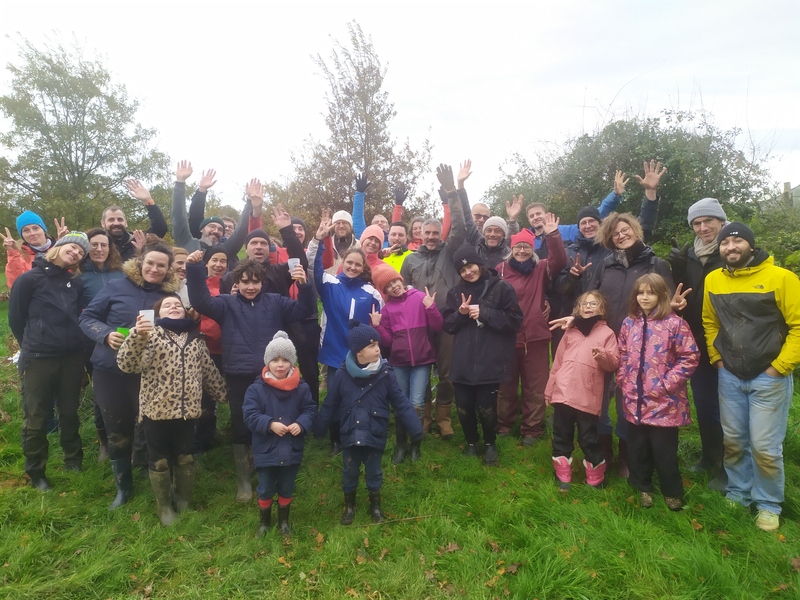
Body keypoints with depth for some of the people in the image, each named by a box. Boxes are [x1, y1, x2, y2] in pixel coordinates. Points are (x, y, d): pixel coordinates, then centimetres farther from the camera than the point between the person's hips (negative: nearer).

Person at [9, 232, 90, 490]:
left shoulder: (76, 283, 7)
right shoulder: (30, 278, -6)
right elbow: (16, 317, 0)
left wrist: (73, 342, 7)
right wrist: (33, 346, 8)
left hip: (72, 357, 4)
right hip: (38, 359, -4)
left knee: (70, 412, 16)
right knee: (36, 419, 7)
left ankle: (73, 460, 32)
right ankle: (36, 472, 22)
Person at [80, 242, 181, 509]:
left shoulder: (171, 295, 0)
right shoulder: (116, 288, -3)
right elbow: (87, 317, 2)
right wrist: (106, 334, -16)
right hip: (109, 371, 1)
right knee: (117, 431, 12)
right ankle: (123, 486, 32)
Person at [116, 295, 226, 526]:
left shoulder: (195, 338, 7)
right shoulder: (151, 333, -6)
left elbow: (209, 371, 17)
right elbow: (126, 364, -21)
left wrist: (223, 394, 21)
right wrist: (137, 335, -36)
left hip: (187, 410, 3)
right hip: (156, 409, -3)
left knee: (185, 458, 15)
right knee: (159, 461, 11)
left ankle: (185, 503, 35)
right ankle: (164, 507, 30)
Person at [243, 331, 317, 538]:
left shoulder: (301, 388, -6)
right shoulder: (256, 389, -12)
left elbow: (310, 410, -2)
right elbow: (250, 415, -14)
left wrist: (301, 424, -21)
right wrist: (270, 424, -27)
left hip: (291, 450, 2)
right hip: (266, 450, -1)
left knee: (286, 489, 19)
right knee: (265, 490, 16)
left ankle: (283, 521, 41)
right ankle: (264, 522, 39)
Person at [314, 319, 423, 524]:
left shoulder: (385, 373, -12)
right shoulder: (343, 374, -11)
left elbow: (401, 403, -7)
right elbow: (330, 404, -1)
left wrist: (415, 429, -9)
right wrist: (319, 429, 5)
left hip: (375, 435, 0)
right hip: (350, 434, 1)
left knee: (374, 472, 16)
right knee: (349, 472, 17)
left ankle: (375, 505, 40)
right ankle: (349, 506, 41)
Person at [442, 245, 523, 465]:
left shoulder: (501, 288, -3)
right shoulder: (455, 292, 10)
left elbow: (515, 321, -7)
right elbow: (447, 325, 10)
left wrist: (484, 313, -14)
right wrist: (460, 313, -10)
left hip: (490, 361, -3)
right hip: (463, 362, 4)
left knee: (486, 407, 1)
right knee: (464, 406, 8)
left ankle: (490, 443, 30)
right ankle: (471, 442, 35)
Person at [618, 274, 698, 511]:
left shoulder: (674, 323, -10)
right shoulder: (629, 323, 5)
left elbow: (690, 357, -10)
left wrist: (668, 383, -14)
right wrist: (622, 380, 3)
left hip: (664, 401, -4)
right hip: (634, 400, 5)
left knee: (664, 450, 6)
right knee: (637, 447, 15)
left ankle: (672, 492, 28)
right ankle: (643, 487, 35)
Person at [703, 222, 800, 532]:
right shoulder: (713, 280, 3)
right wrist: (717, 358, 7)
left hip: (769, 377, -4)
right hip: (729, 377, 4)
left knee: (765, 447, 1)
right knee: (733, 441, 13)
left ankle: (768, 505, 22)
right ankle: (737, 494, 32)